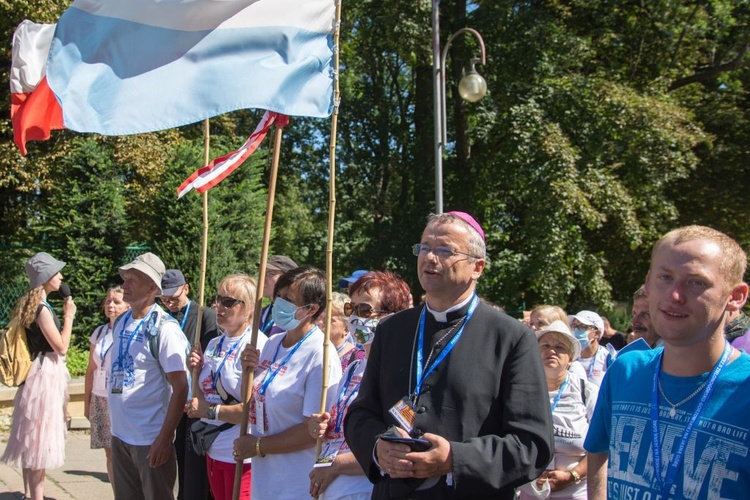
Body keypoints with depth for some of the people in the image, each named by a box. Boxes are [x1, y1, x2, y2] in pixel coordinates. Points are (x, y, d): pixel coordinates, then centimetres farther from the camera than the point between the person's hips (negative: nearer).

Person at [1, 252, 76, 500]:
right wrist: (68, 316, -10)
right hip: (45, 375, -10)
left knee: (31, 440, 15)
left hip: (38, 373, 10)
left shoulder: (31, 304, 11)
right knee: (39, 440, -5)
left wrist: (64, 315, 13)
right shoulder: (41, 308, -18)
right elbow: (61, 346, -17)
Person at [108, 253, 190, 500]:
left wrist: (165, 438, -19)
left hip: (151, 439, -7)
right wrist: (116, 425, 15)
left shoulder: (164, 328, -15)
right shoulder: (120, 322, 7)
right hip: (119, 433, 7)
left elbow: (180, 387, -17)